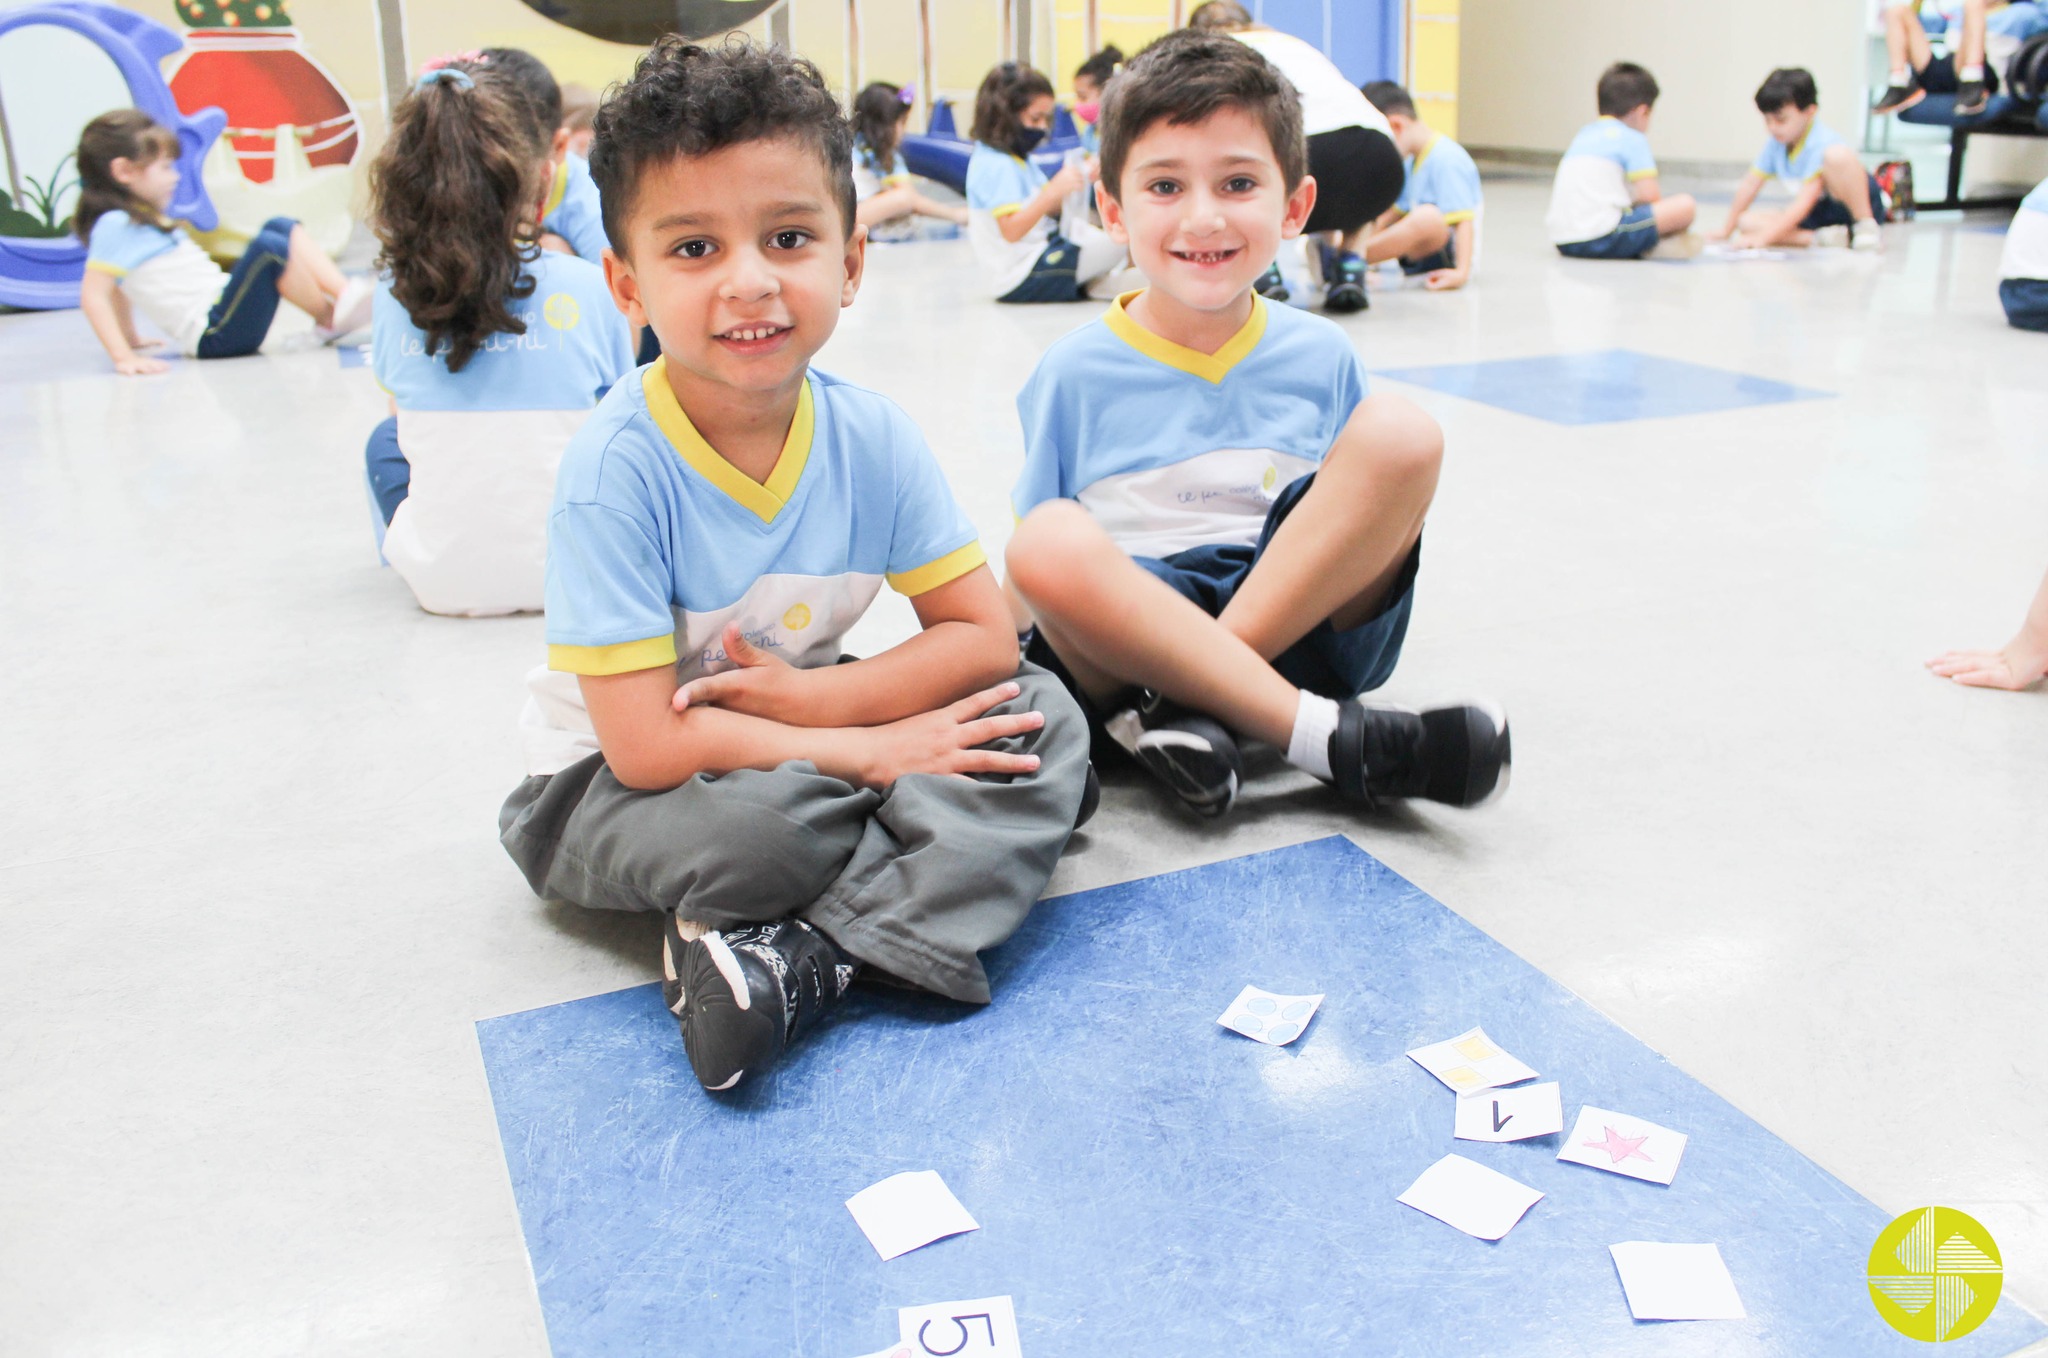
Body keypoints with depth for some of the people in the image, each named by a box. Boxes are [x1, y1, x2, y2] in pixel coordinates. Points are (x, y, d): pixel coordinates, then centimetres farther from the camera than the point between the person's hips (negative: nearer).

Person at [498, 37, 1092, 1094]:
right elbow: (646, 745, -26)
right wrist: (869, 748, -23)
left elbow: (984, 636, -6)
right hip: (610, 786, -5)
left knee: (1041, 718, -14)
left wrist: (812, 698, -20)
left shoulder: (871, 437, -11)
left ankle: (799, 953, -25)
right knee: (754, 821, -38)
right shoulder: (618, 469, -24)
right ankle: (918, 895, -8)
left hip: (797, 738, 6)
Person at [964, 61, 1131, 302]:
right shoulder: (996, 165, -17)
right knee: (1115, 245, -18)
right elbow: (1011, 230, -27)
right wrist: (1053, 191, -33)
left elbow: (1050, 209, 14)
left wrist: (1080, 179, -1)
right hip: (1020, 279, -11)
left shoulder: (1018, 159, 15)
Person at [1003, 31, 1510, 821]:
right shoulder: (1076, 374, 2)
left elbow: (1364, 518, 12)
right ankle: (1334, 741, -32)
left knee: (1401, 436, -18)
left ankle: (1180, 706, -25)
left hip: (1298, 620, 2)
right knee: (1051, 542, -34)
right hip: (1130, 631, -2)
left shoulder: (1321, 359, 7)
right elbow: (1030, 557, 4)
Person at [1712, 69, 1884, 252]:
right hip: (1822, 214, 8)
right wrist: (1727, 230, 10)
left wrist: (1763, 237, -34)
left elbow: (1803, 204, -28)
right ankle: (1827, 237, -20)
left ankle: (1866, 227, -21)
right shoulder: (1776, 144, 1)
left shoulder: (1820, 145, -23)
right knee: (1747, 223, -12)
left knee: (1837, 154, -37)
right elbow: (1749, 185, 8)